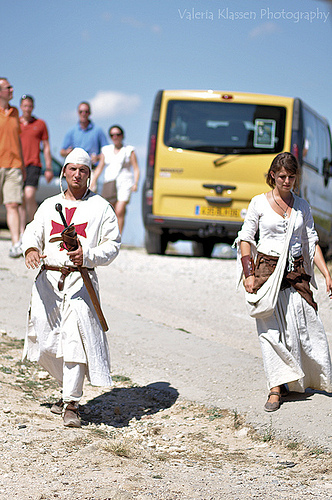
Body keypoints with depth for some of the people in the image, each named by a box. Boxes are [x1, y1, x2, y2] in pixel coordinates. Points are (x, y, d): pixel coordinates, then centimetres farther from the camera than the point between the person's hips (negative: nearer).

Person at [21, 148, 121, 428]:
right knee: (44, 343, 3)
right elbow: (33, 231, 12)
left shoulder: (101, 207, 8)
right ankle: (70, 387, 28)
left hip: (80, 280, -4)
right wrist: (31, 248, -12)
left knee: (75, 338, -17)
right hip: (48, 278, 4)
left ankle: (71, 404, -13)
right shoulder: (49, 205, 18)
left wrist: (87, 255, -14)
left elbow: (112, 245, 5)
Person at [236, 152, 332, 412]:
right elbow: (246, 239, 3)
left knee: (307, 327, -2)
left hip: (296, 271, 2)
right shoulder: (259, 203, 2)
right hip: (267, 270, -2)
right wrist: (249, 274, -6)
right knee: (271, 329, -6)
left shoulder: (302, 205, 9)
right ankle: (276, 389, -4)